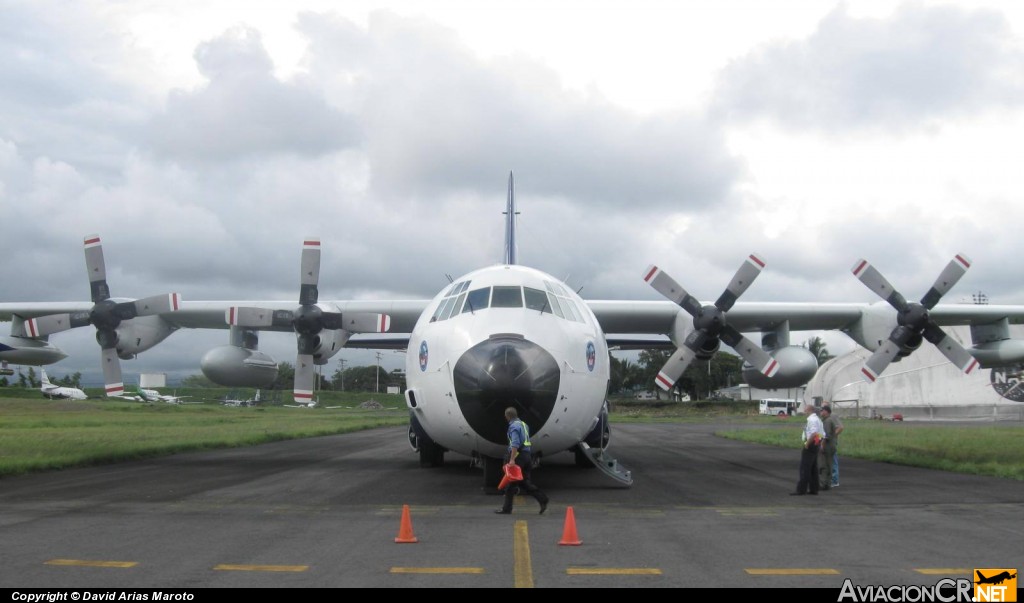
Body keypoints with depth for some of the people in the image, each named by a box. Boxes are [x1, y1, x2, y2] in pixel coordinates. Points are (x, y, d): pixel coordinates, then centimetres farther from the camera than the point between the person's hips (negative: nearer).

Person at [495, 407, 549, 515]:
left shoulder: (514, 426, -11)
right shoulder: (523, 424, 18)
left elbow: (515, 444, -22)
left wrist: (512, 459, -28)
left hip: (518, 456, -9)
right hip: (527, 455, 9)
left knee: (511, 482, 0)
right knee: (525, 482, 9)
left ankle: (506, 508, 6)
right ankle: (543, 499, -3)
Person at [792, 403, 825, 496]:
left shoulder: (812, 420, -18)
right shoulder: (818, 419, 16)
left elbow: (814, 433, -29)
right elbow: (823, 434, 18)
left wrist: (807, 443, -22)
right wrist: (820, 443, 16)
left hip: (810, 446, -11)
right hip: (816, 445, 11)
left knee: (805, 468, -8)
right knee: (813, 468, 14)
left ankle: (801, 490, -7)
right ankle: (813, 489, 17)